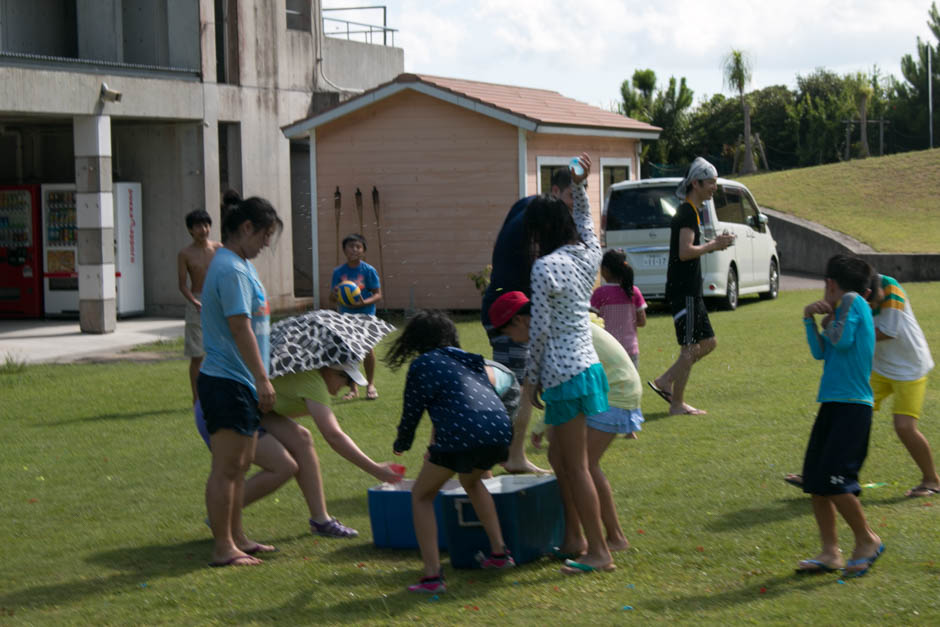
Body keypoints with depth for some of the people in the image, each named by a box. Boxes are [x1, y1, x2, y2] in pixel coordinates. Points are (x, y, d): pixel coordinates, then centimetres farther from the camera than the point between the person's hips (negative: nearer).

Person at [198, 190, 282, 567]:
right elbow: (240, 328, -22)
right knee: (226, 468, -5)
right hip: (227, 383, -11)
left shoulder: (241, 266, 15)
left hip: (241, 384, 11)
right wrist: (262, 379, -22)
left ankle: (236, 538, 25)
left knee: (241, 465, 17)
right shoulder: (231, 270, -17)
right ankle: (223, 548, -1)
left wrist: (258, 380, 23)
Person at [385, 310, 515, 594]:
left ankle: (432, 575, 2)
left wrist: (400, 445, 35)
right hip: (500, 432, 6)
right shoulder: (471, 362, 30)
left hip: (462, 435, -6)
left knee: (422, 495, 16)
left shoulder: (422, 365, 12)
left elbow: (411, 413, 14)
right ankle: (499, 553, 32)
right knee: (471, 480, 37)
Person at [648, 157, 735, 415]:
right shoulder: (687, 213, -15)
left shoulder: (690, 212, 17)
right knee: (689, 348, -4)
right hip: (683, 291, -10)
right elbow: (685, 252, -24)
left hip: (690, 290, 10)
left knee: (708, 342, 14)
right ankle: (677, 404, 4)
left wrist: (714, 244, 11)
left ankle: (664, 381, 16)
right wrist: (713, 245, -12)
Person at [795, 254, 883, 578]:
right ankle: (830, 552, 9)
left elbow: (842, 341, -18)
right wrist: (810, 319, 10)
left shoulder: (852, 300, -6)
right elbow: (821, 352, 19)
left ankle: (867, 541, 4)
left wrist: (829, 322, 0)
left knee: (833, 479, -13)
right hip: (833, 404, 9)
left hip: (852, 406, -9)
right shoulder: (844, 310, 18)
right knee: (815, 479, 6)